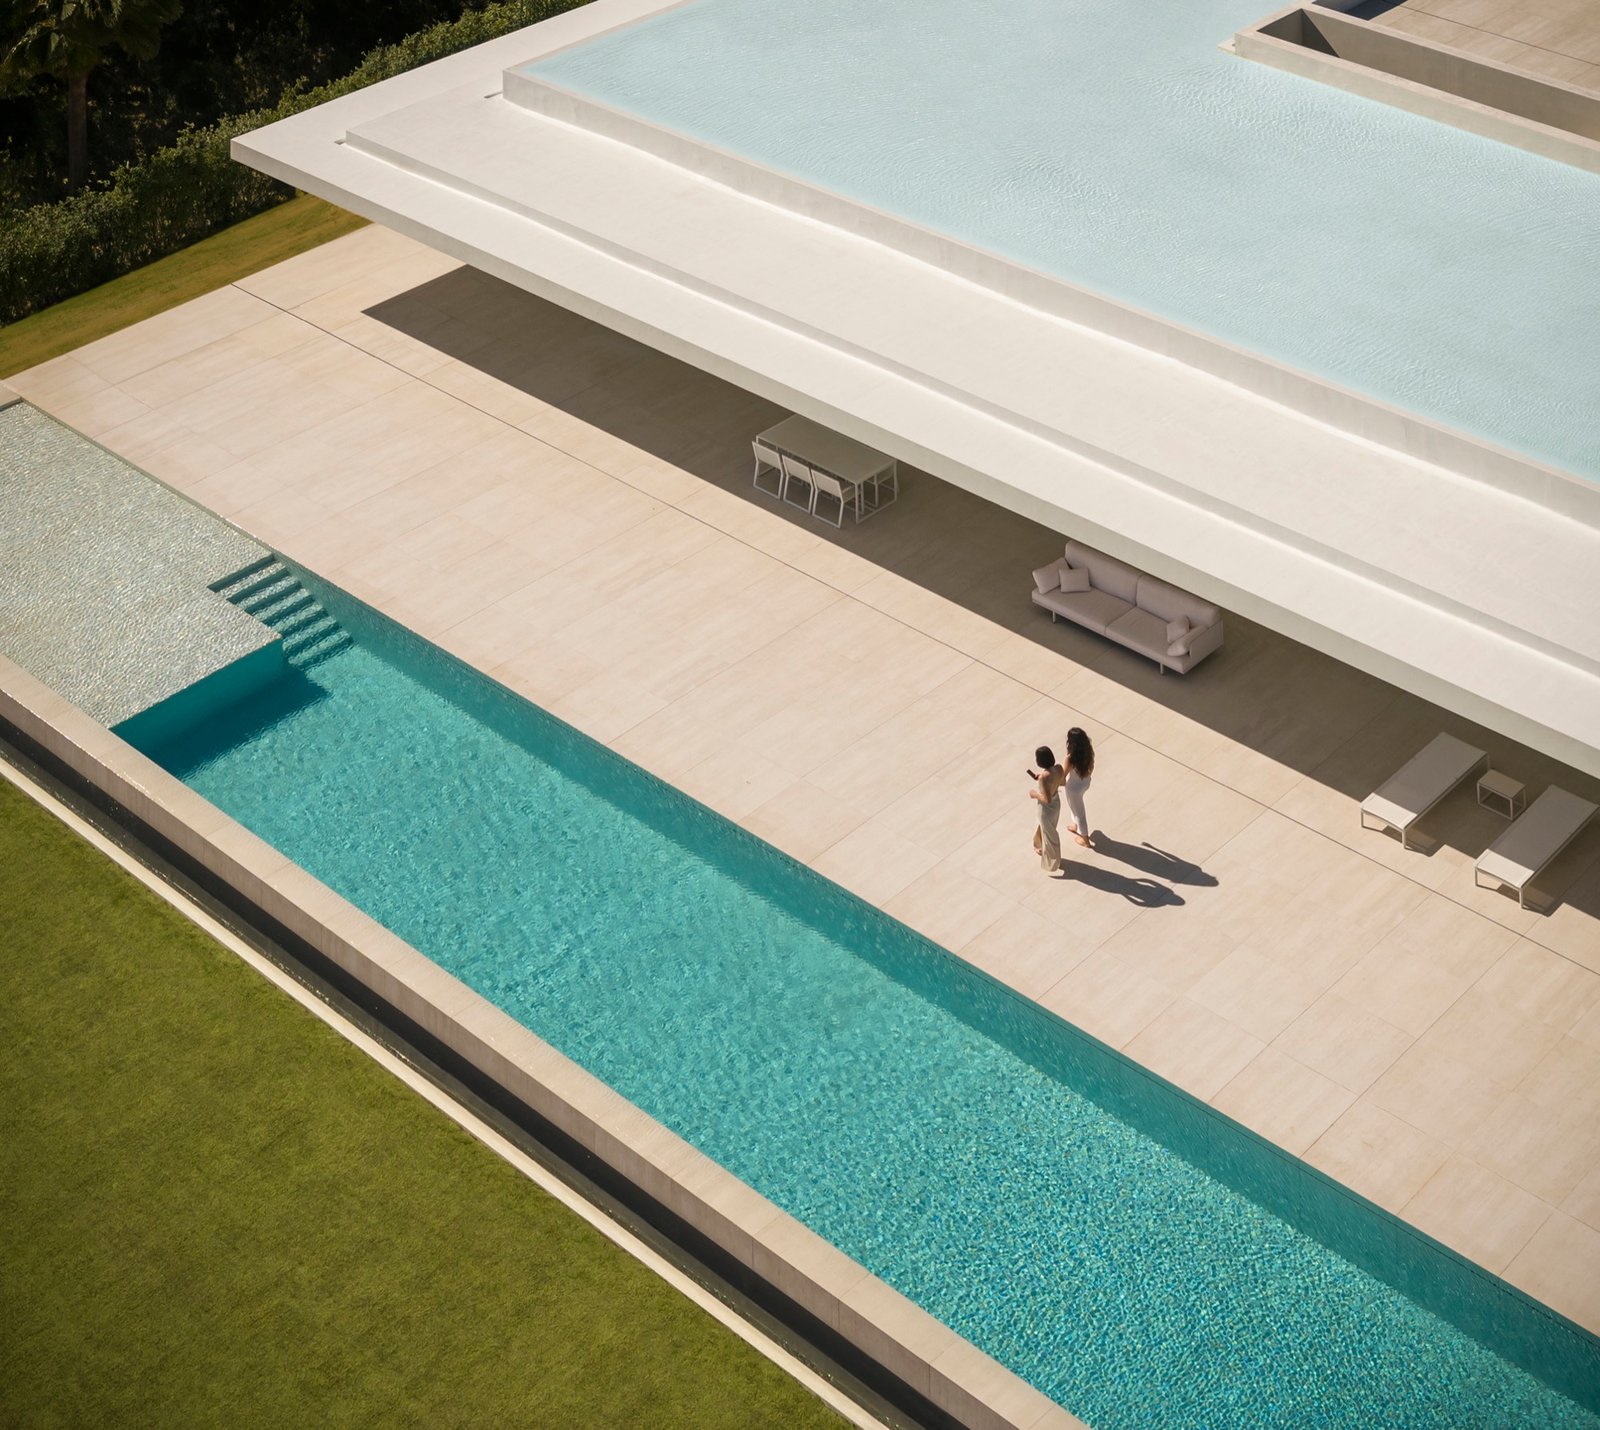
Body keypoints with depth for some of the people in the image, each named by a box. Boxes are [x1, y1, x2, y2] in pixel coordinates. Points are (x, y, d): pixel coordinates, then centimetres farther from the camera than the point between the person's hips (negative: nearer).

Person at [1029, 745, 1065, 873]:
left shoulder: (1044, 777, -38)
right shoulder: (1059, 768, -16)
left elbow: (1047, 799, -32)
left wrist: (1035, 794, -14)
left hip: (1047, 808, -7)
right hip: (1056, 803, 7)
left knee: (1048, 833, 18)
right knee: (1044, 827, 34)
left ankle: (1052, 863, 40)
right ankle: (1043, 849, 60)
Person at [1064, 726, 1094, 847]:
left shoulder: (1071, 758, -37)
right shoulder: (1088, 750, -18)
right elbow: (1091, 766, 0)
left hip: (1074, 786, -7)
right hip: (1085, 783, 7)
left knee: (1078, 810, 18)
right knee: (1075, 805, 35)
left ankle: (1085, 839, 37)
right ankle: (1077, 826, 59)